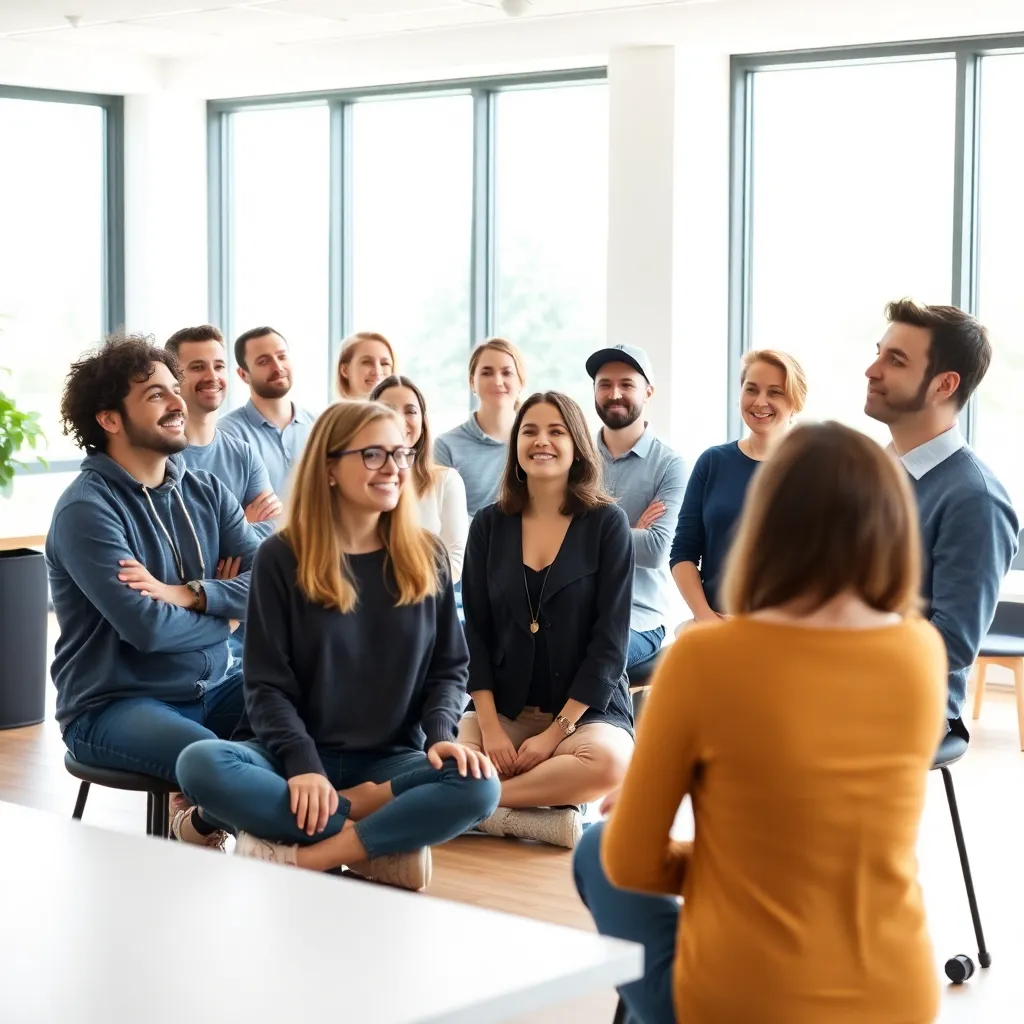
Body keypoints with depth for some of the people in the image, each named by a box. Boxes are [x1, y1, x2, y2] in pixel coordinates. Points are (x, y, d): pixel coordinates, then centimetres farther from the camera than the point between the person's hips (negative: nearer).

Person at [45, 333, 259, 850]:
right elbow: (148, 628, -22)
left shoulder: (208, 493, 8)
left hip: (212, 689, 7)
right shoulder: (86, 509, -13)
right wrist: (220, 600, -4)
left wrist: (185, 594, -19)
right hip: (114, 706, -7)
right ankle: (200, 824, 4)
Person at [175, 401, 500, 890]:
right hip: (294, 754, -1)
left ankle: (298, 856, -26)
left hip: (390, 759, 2)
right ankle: (382, 842, -25)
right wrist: (303, 764, -21)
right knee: (201, 764, -32)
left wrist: (439, 734, -13)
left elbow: (449, 666, 8)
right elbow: (266, 684, -5)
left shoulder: (426, 557, 6)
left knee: (477, 785, -30)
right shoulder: (281, 557, -2)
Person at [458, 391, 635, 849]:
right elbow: (475, 634, 4)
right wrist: (490, 726, -10)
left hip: (586, 710, -1)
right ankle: (550, 811, -14)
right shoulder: (489, 525, 7)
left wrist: (557, 731, -13)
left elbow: (609, 642, -6)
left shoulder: (606, 523, -1)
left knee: (607, 762, -36)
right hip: (502, 709, 1)